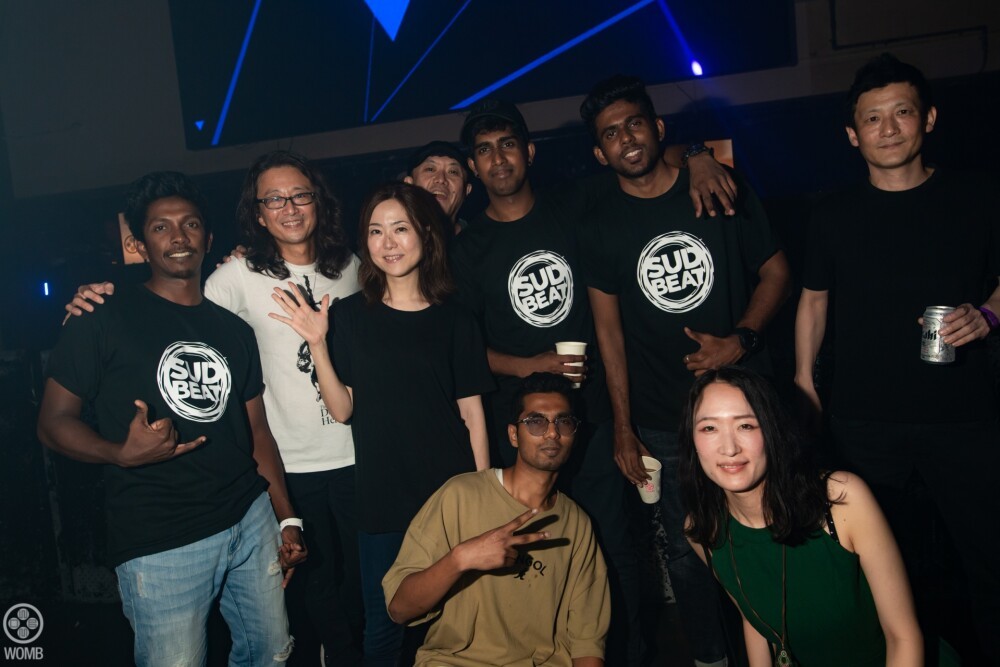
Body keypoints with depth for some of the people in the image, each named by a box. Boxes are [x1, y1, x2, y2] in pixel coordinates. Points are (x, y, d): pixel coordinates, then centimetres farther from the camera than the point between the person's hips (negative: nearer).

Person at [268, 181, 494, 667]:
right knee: (383, 627, 10)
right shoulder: (349, 316, 1)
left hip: (451, 497, 0)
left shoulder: (454, 321, 2)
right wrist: (317, 344, -15)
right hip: (380, 499, 0)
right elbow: (342, 410, -2)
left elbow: (472, 414, 3)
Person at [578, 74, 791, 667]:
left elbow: (776, 271, 5)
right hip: (662, 425, 0)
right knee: (689, 555, 8)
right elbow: (609, 328, 2)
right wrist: (623, 429, 0)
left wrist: (740, 340, -13)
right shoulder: (602, 227, 1)